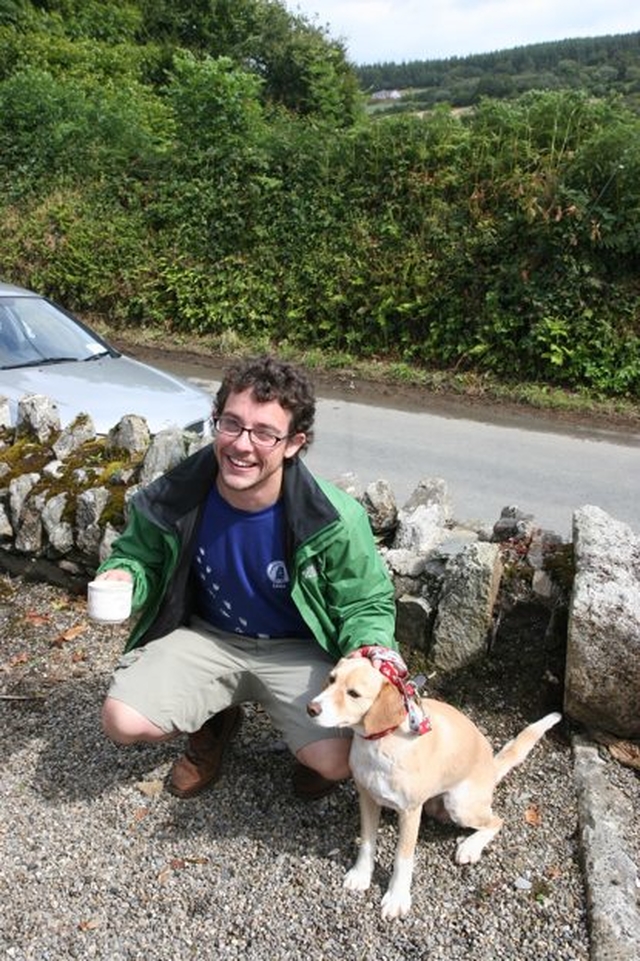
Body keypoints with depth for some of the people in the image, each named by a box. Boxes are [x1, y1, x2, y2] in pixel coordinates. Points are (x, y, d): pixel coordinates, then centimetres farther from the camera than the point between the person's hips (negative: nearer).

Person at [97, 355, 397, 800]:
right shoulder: (174, 498, -20)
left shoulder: (335, 520, -26)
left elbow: (367, 605, -11)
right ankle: (215, 720, 18)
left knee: (337, 761, -22)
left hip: (298, 650, -2)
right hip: (208, 637, 3)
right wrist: (124, 575, -22)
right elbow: (140, 554, 2)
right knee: (123, 722, -15)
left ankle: (312, 739, 18)